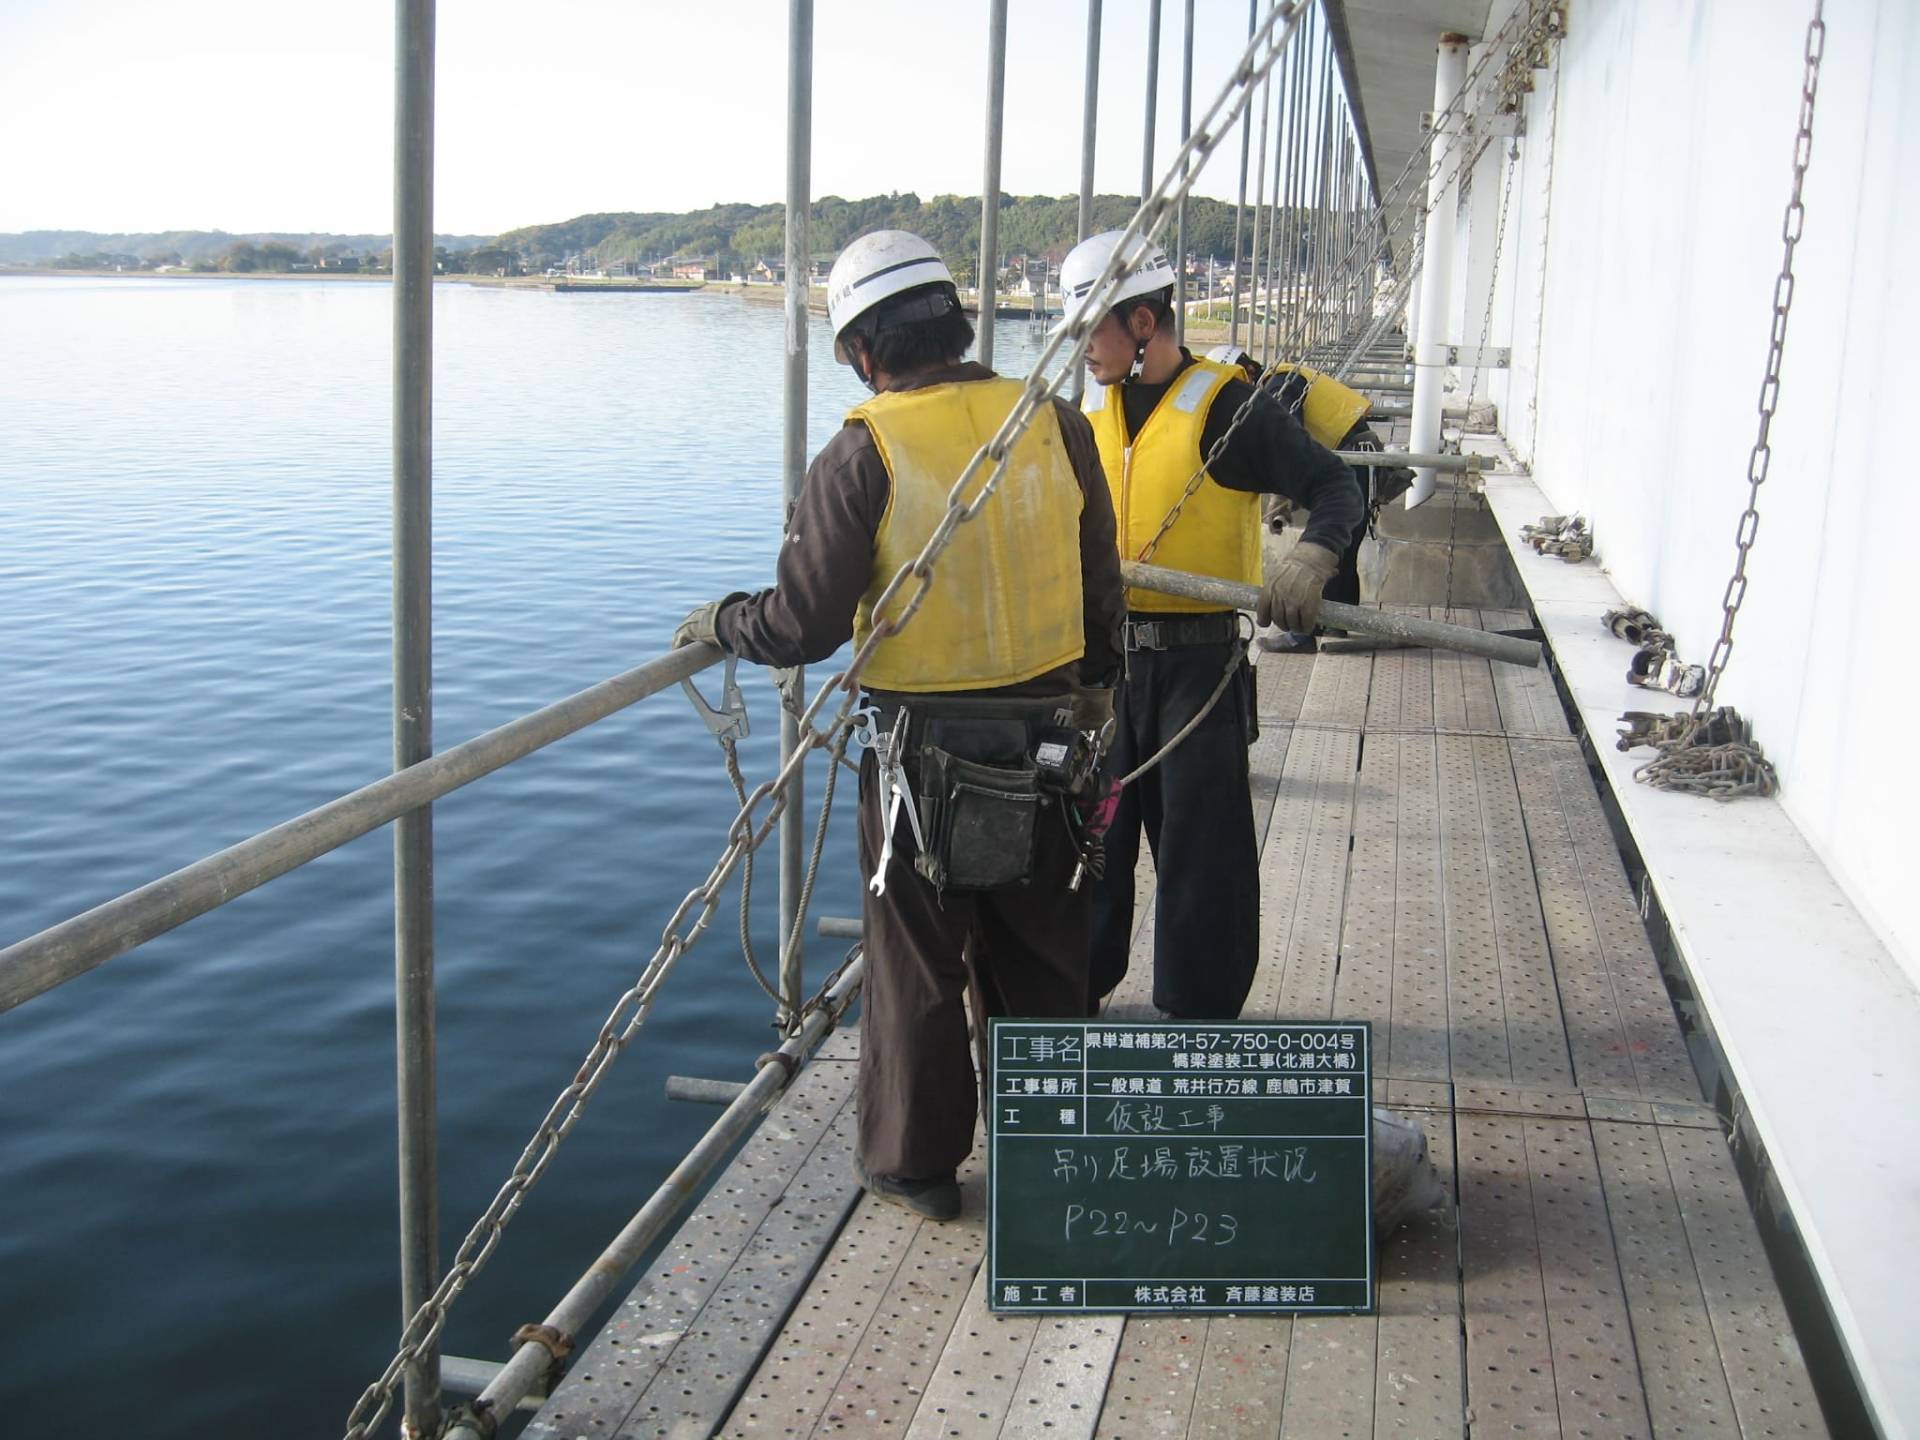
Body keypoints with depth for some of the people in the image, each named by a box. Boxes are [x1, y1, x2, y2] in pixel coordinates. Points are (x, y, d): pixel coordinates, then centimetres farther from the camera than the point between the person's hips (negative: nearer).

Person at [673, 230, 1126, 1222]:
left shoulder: (864, 455, -15)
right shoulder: (1055, 426, -1)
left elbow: (805, 624, -15)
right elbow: (1101, 588, 8)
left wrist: (717, 626, 5)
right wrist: (1096, 684, 25)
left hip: (923, 757, -4)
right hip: (1047, 742, 4)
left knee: (916, 968, 12)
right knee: (1041, 955, 19)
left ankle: (915, 1165, 25)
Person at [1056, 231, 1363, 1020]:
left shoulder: (1228, 406, -11)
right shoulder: (1092, 409, 8)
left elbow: (1335, 486, -9)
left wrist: (1311, 556, -27)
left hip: (1200, 664, -6)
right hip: (1104, 655, 6)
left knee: (1201, 844, 3)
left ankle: (1203, 1012, 16)